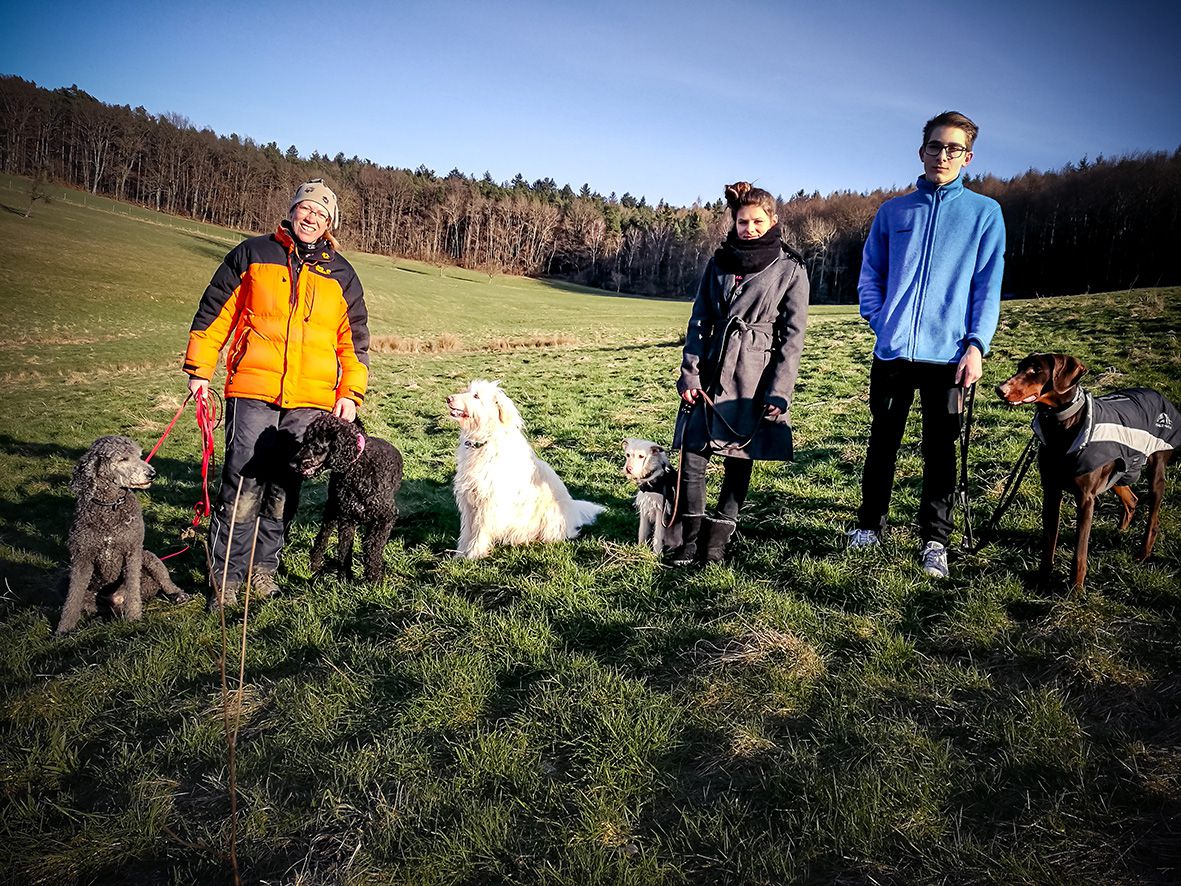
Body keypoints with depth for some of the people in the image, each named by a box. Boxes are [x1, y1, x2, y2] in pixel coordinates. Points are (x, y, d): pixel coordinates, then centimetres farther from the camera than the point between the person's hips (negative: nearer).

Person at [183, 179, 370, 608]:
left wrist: (351, 393, 7)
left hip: (311, 400, 2)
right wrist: (198, 370, 5)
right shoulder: (252, 254, 9)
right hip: (253, 392, -2)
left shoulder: (342, 275, 14)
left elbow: (354, 341, 16)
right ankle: (226, 577, 2)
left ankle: (264, 568, 19)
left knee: (285, 488, 6)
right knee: (243, 485, -8)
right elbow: (214, 312, 10)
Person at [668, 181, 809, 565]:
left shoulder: (790, 269, 0)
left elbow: (793, 335, -3)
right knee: (692, 454, -3)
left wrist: (779, 392, -10)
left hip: (755, 377, -3)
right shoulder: (719, 262, 10)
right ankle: (690, 537, 8)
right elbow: (699, 321, 9)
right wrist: (690, 372, 0)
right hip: (712, 371, 3)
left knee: (739, 458, 3)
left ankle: (718, 537, 16)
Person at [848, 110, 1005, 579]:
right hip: (892, 351, 2)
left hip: (948, 354, -2)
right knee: (882, 443, 10)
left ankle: (934, 539, 14)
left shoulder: (985, 212, 5)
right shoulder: (892, 211, 10)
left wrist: (976, 344, -10)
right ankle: (870, 523, 24)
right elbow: (870, 276, 16)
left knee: (940, 449, 4)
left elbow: (988, 287, 1)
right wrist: (882, 321, 1)